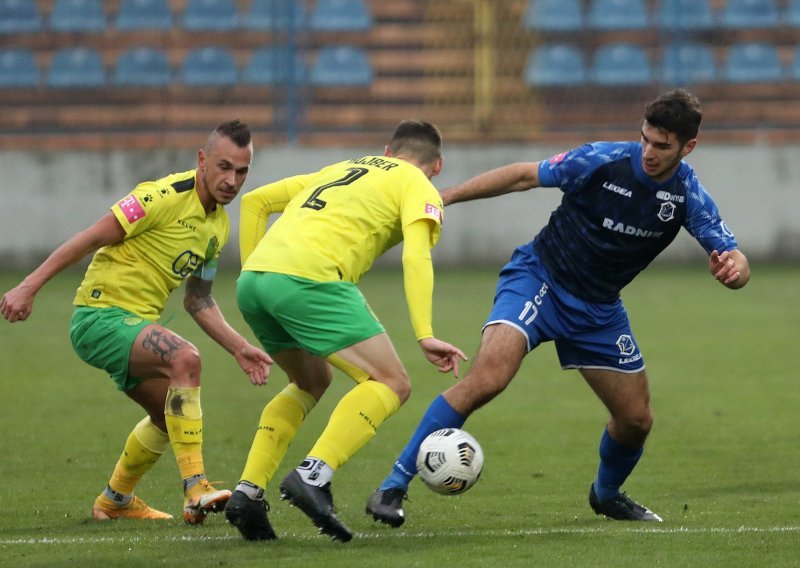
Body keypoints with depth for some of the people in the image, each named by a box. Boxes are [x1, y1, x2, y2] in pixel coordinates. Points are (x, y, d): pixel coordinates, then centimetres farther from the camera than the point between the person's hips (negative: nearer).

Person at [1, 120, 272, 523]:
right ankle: (195, 490, -34)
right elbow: (92, 237, -18)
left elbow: (198, 301, 18)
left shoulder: (219, 224, 9)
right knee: (184, 359, -32)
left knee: (174, 416, 22)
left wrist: (239, 348, 8)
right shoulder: (166, 197, -18)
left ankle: (115, 501, 43)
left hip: (137, 324, 10)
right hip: (101, 314, -10)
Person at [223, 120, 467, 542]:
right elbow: (416, 257, -5)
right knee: (390, 384, -1)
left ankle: (248, 491, 13)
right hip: (308, 280, -7)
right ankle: (313, 476, -22)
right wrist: (425, 336, -13)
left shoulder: (339, 170, 35)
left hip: (253, 279, 7)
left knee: (311, 383, 28)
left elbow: (255, 201, 29)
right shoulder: (419, 187, 14)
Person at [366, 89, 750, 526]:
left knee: (636, 419, 8)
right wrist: (445, 196, -9)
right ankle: (394, 486, -23)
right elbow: (524, 176, -7)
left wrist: (732, 268, -37)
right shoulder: (603, 160, -18)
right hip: (538, 279, -4)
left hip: (598, 309, 4)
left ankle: (607, 494, 41)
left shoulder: (688, 195, -10)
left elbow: (736, 264, -11)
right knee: (486, 379, -26)